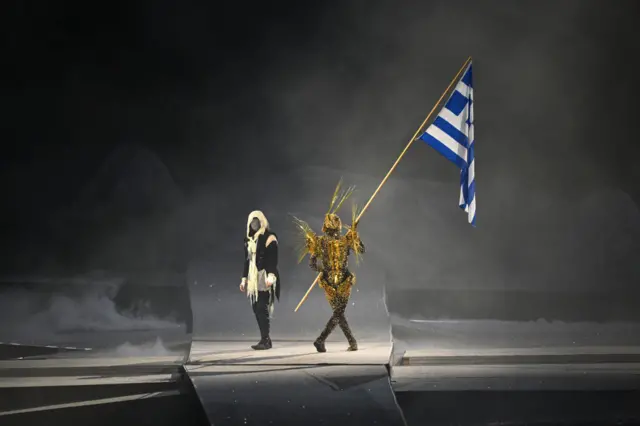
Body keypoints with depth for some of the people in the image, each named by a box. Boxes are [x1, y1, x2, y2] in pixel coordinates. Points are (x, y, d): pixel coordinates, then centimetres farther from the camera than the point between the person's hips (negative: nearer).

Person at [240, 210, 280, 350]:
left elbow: (273, 260, -13)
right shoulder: (249, 239, 16)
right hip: (253, 278, 7)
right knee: (256, 309, 4)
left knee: (262, 308, -13)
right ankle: (266, 339, 9)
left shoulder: (269, 238, -6)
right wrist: (244, 278, 16)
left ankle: (265, 340, -13)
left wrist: (271, 276, -24)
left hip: (265, 277, -7)